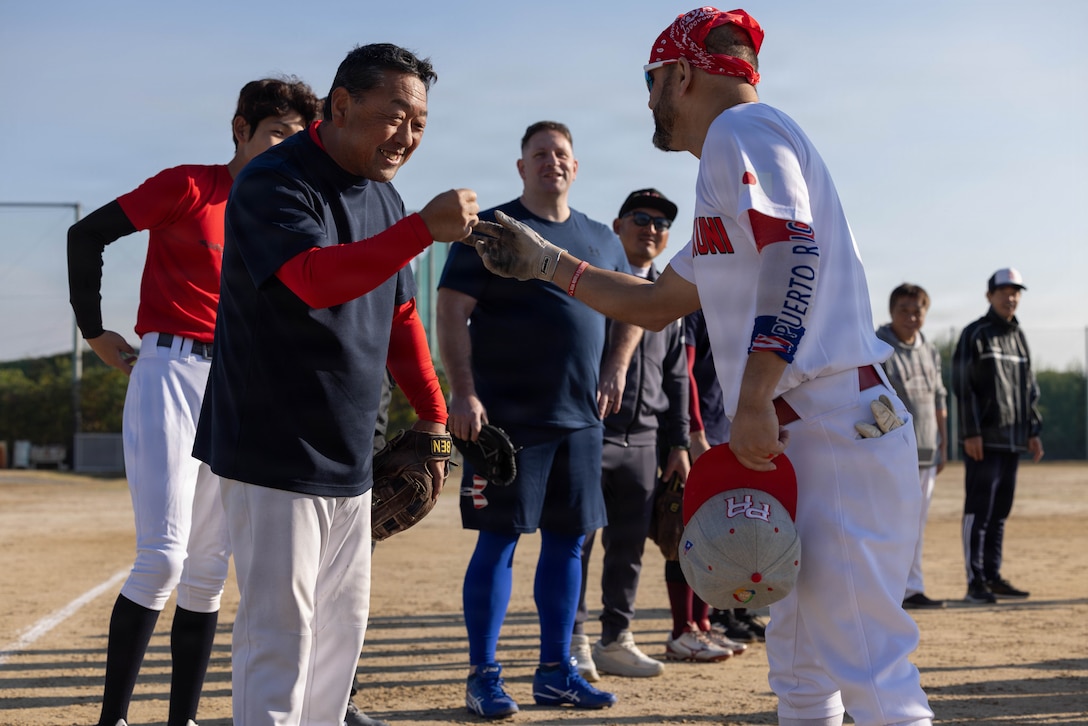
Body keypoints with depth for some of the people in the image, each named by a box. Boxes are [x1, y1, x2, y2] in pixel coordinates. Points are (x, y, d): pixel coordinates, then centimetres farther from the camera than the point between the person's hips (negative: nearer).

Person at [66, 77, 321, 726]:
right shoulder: (189, 186, -4)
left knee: (208, 572, 8)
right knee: (162, 559, -12)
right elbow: (87, 235, -3)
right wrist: (95, 332, -2)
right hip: (171, 375, -6)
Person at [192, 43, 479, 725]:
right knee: (279, 631, -6)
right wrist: (424, 228, -38)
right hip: (276, 454, -8)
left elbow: (398, 316, 20)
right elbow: (315, 278, -32)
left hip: (350, 457, 9)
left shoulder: (384, 198, 12)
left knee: (343, 622, 14)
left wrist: (432, 415, 15)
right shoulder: (275, 182, -14)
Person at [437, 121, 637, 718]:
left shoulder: (600, 239, 14)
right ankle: (483, 675, 6)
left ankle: (555, 672, 19)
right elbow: (451, 312, -8)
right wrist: (462, 393, -18)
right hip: (506, 416, -5)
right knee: (499, 540, -3)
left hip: (581, 418, 6)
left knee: (567, 540, 9)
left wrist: (617, 369, 10)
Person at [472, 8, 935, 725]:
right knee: (799, 666, 16)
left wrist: (753, 399, -28)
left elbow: (794, 254, -22)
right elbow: (654, 304, 35)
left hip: (833, 428, -11)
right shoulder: (732, 161, 27)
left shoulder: (741, 128, -4)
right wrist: (546, 262, 33)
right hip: (799, 440, 11)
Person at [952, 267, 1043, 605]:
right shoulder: (975, 335, -4)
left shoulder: (1019, 337, 17)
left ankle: (993, 577, 16)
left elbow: (1029, 388, 21)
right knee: (979, 510, -7)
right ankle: (975, 582, -5)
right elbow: (963, 387, -10)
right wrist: (971, 433, -16)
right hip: (984, 440, -7)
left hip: (1012, 439, 7)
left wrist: (1033, 431, 13)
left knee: (1000, 512, 10)